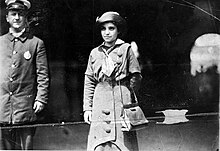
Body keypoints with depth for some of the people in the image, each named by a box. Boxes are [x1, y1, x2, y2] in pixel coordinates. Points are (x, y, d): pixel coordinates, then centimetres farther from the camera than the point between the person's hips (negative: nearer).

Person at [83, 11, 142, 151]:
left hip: (121, 102, -3)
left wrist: (126, 95, -2)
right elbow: (89, 83, 11)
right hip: (100, 104, 3)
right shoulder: (95, 53, 12)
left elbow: (136, 76, 3)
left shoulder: (126, 49, 3)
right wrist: (87, 107, 6)